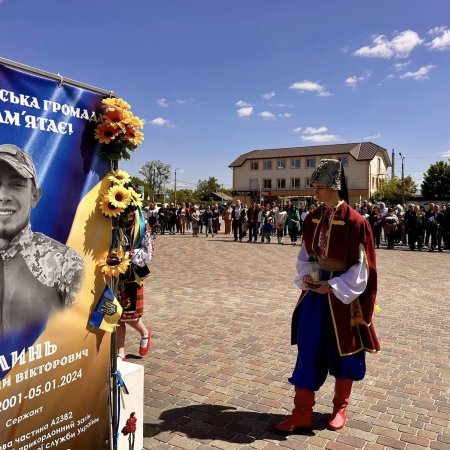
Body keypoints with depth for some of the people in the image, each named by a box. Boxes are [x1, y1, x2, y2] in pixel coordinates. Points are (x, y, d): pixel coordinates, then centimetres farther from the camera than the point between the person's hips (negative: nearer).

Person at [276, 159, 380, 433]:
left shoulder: (355, 222, -16)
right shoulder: (313, 219, 3)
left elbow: (362, 268, -13)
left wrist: (332, 286, -18)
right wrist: (305, 276, -5)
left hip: (342, 296, -5)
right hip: (314, 293, 5)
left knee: (343, 353, 13)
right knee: (308, 350, 6)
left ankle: (340, 407, 35)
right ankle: (302, 413, 18)